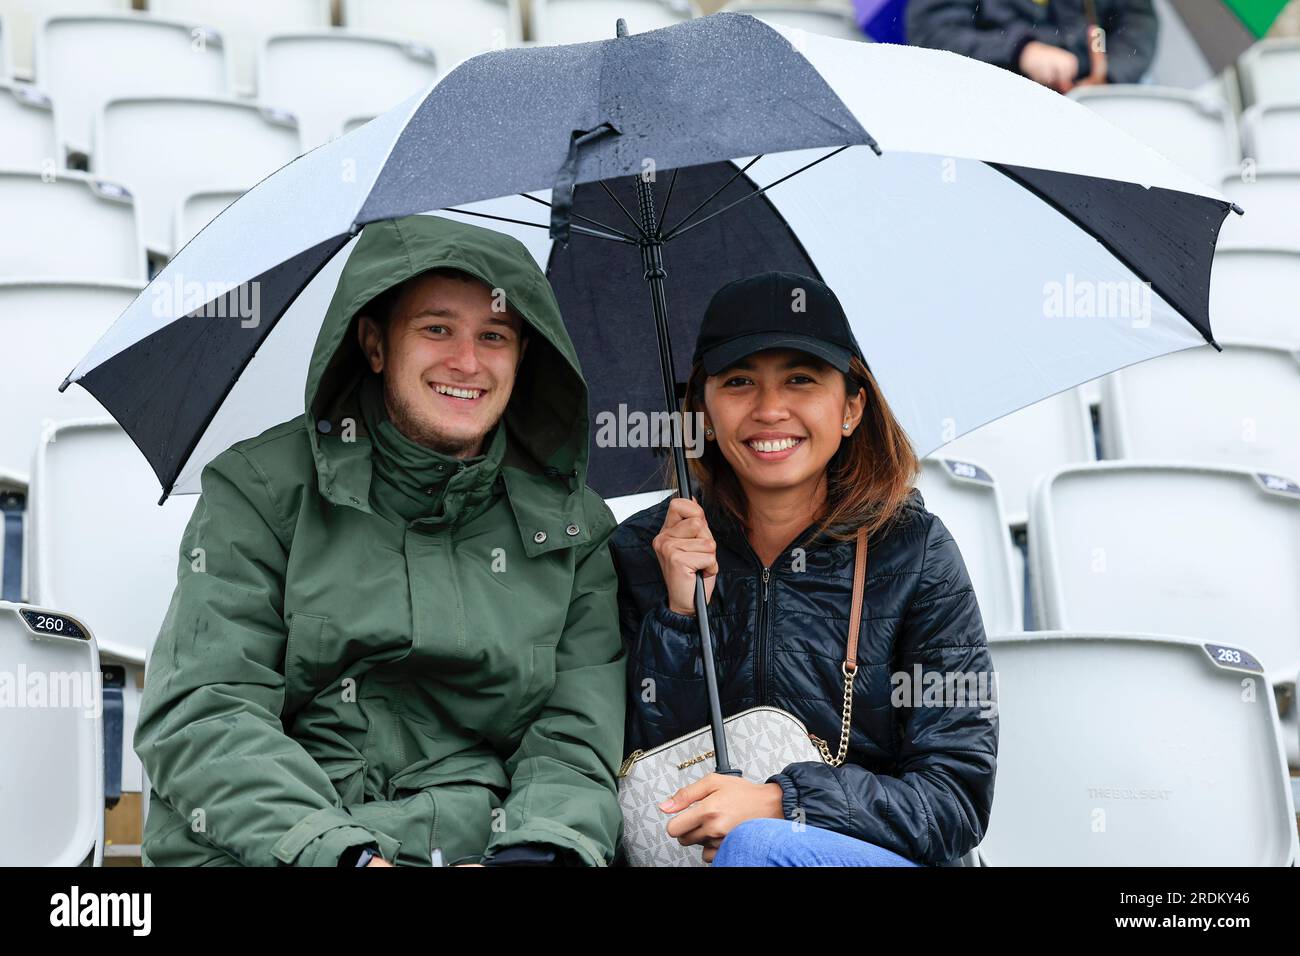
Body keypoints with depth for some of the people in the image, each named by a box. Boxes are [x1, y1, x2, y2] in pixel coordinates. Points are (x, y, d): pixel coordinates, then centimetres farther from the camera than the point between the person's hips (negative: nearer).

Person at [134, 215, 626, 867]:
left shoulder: (574, 526, 13)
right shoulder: (260, 488, 6)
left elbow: (574, 740, 7)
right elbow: (202, 714, -4)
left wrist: (544, 844, -15)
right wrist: (342, 852, -18)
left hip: (475, 845, 2)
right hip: (259, 850, -2)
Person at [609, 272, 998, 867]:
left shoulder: (913, 550, -3)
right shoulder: (644, 551, 2)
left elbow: (959, 798, -5)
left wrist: (779, 803, -18)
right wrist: (680, 615, -12)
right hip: (690, 852, 2)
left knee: (759, 845, -32)